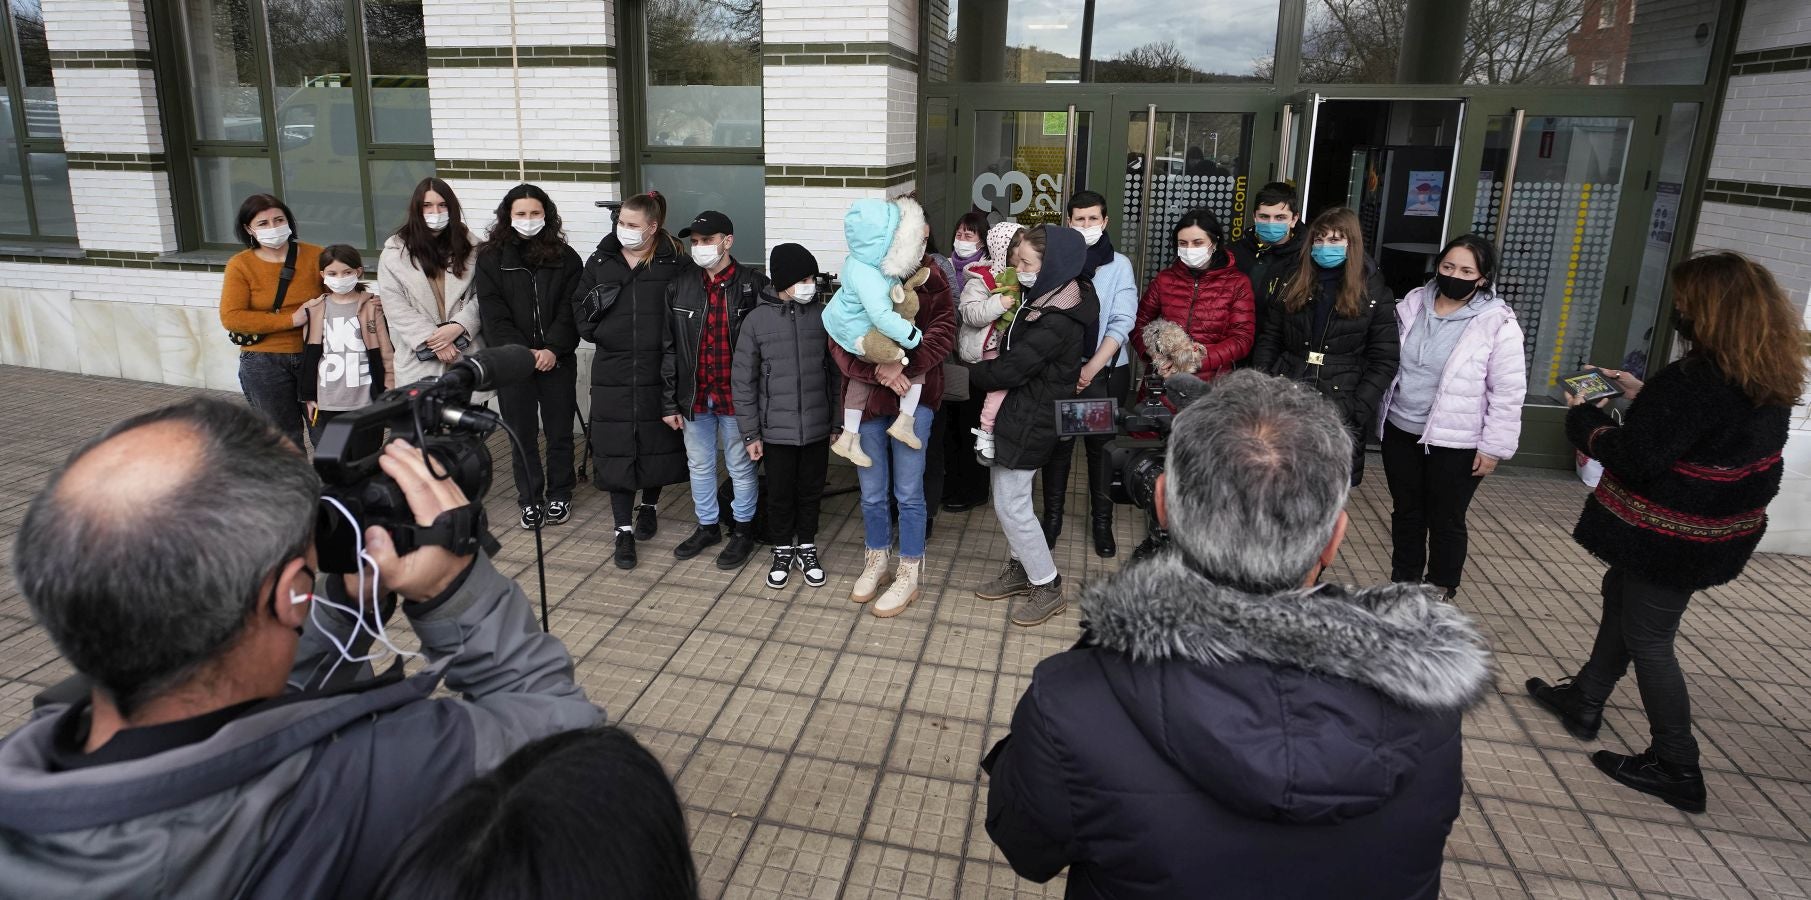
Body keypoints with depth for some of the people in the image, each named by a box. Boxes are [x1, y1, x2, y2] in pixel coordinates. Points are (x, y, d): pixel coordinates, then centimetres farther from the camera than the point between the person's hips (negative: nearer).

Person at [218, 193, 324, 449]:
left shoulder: (315, 256, -3)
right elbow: (231, 318, -12)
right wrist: (292, 320, -17)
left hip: (312, 356, 0)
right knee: (283, 436, 11)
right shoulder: (240, 265, -5)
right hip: (264, 363, 0)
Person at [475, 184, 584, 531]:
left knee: (559, 431, 9)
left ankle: (559, 496, 23)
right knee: (522, 434, 7)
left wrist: (553, 349, -15)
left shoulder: (565, 257, 3)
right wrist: (524, 354, -14)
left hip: (557, 360, 1)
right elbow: (493, 314, -5)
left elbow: (570, 309, -3)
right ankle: (530, 499, 19)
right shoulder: (491, 258, 1)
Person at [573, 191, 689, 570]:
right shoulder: (601, 261, 5)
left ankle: (649, 506, 37)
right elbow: (580, 305, 17)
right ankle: (624, 531, 9)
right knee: (615, 450, 0)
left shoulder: (674, 263, -7)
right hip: (612, 373, 2)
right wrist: (597, 331, -1)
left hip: (658, 372, -2)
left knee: (657, 443, 13)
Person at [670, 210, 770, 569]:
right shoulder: (679, 287, 1)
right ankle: (707, 526, 36)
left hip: (737, 397, -4)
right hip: (694, 395, 4)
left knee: (741, 467, 10)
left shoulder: (755, 286, -9)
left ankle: (743, 530, 28)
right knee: (699, 465, 18)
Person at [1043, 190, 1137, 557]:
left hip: (1106, 371, 0)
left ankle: (1102, 521, 20)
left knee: (1102, 446, 8)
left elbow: (1122, 323, -6)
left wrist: (1091, 368, -15)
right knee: (1058, 444, 6)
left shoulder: (1119, 264, 1)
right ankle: (1052, 516, 21)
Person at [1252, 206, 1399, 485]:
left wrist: (1355, 411, -12)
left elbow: (1383, 362, -2)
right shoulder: (1294, 285, 11)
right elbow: (1268, 341, 10)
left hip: (1340, 412, -2)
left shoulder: (1374, 294, 2)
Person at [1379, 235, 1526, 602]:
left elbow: (1507, 393, -12)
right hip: (1400, 431, 5)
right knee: (1406, 513, 17)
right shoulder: (1413, 303, 1)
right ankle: (1403, 586, 32)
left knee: (1445, 521, 8)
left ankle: (1439, 596, 24)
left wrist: (1494, 447, -12)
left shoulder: (1497, 323, -13)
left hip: (1455, 442, -5)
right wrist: (1381, 414, 13)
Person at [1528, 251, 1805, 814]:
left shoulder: (1694, 382, -29)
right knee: (1619, 599, 25)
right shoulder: (1769, 379, 0)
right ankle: (1585, 702, 41)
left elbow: (1634, 460, -27)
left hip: (1672, 537, -9)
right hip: (1721, 529, 9)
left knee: (1647, 640, 6)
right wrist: (1643, 396, 8)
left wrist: (1584, 421, -11)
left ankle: (1676, 769, 19)